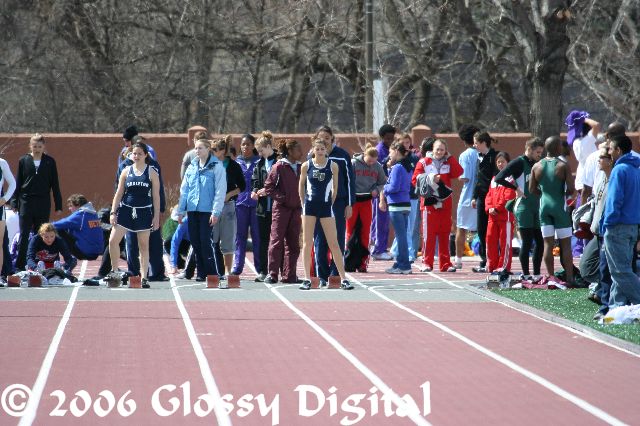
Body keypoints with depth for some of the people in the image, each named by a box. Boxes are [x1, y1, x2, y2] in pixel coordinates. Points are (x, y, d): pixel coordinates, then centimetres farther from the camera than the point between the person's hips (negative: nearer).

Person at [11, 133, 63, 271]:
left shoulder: (50, 162, 3)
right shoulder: (23, 161, 3)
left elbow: (55, 184, 6)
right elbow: (18, 183, 6)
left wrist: (58, 205, 4)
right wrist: (15, 202, 1)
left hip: (43, 203, 0)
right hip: (26, 202, 0)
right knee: (24, 235, -2)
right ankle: (20, 266, -1)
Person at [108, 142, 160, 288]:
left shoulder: (151, 173, 0)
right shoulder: (126, 171, 5)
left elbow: (156, 196, 2)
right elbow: (119, 193, 7)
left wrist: (156, 216, -3)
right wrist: (113, 212, 1)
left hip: (144, 212, -1)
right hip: (126, 210, 2)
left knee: (143, 246, 5)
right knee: (113, 240, -9)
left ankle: (144, 277, 10)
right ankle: (114, 271, 5)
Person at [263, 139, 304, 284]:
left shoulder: (300, 168, 10)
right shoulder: (279, 167, -7)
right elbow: (268, 188, -8)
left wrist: (301, 202, 5)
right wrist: (282, 198, -13)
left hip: (296, 210, 6)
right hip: (281, 209, -6)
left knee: (293, 243, 7)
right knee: (276, 241, -4)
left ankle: (289, 275, 11)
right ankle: (272, 274, -2)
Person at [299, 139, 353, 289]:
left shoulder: (333, 166, -2)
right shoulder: (306, 166, 0)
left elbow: (335, 187, 8)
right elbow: (301, 186, 11)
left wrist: (331, 203, 7)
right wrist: (304, 204, 8)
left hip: (326, 206, -1)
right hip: (310, 206, 1)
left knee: (334, 243, 0)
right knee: (307, 243, 1)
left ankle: (343, 279, 2)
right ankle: (307, 279, 6)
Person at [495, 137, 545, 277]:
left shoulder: (536, 164, 15)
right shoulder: (519, 163, -8)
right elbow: (499, 178, -15)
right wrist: (516, 188, -14)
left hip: (536, 207, 8)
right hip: (523, 207, -8)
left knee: (540, 242, 7)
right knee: (527, 242, -6)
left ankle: (536, 274, 14)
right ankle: (526, 275, -2)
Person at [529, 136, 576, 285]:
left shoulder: (537, 166, 1)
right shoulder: (563, 166, -11)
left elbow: (532, 189, 6)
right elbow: (571, 189, -14)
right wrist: (564, 193, 7)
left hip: (544, 206, 4)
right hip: (559, 206, -4)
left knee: (548, 243, 6)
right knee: (565, 244, 2)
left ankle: (551, 277, 7)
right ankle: (569, 277, 1)